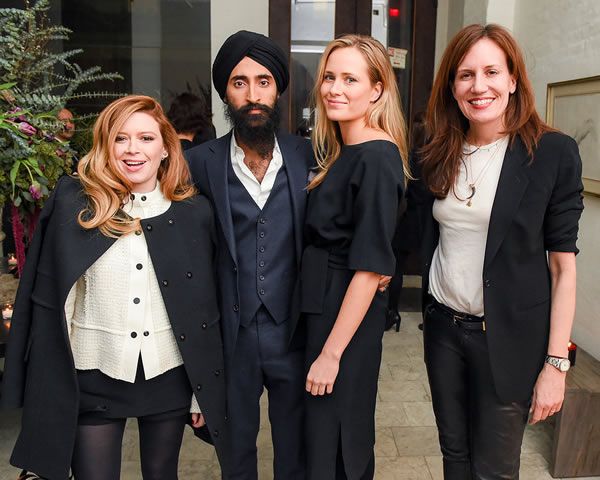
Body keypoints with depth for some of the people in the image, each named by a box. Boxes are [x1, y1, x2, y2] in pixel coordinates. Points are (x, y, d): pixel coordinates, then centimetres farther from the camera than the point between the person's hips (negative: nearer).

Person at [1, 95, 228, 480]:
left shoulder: (195, 212, -3)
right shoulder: (73, 203, -7)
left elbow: (206, 308, 1)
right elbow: (48, 297, -3)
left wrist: (204, 392, 3)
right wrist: (46, 386, -5)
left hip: (169, 376, 2)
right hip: (93, 377, -1)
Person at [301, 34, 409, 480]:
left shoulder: (376, 159, -19)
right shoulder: (340, 152, 9)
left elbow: (370, 266, -22)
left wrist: (331, 353, -19)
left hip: (348, 318, -8)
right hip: (324, 307, 8)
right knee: (348, 437, 24)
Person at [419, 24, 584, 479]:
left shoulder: (553, 152, -10)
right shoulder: (440, 155, 2)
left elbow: (563, 265, -10)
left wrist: (556, 362, -11)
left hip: (509, 337, -4)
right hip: (443, 327, 4)